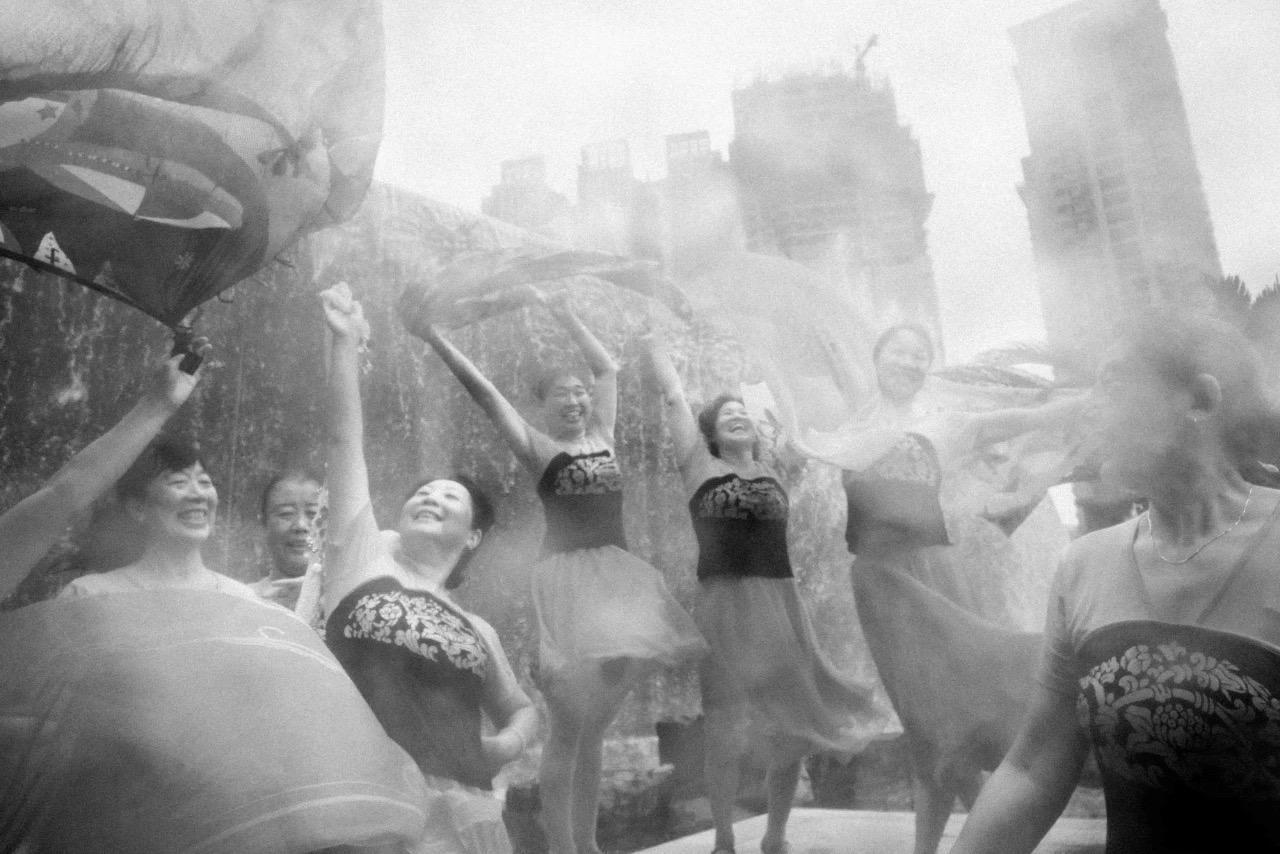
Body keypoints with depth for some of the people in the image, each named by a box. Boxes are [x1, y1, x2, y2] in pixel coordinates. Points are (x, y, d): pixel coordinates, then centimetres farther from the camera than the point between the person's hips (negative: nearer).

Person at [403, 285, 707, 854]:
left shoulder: (603, 437, 14)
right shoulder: (536, 447, 1)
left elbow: (607, 367, 25)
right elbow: (481, 389, -7)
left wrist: (563, 315, 29)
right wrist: (433, 337, -14)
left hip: (620, 575, 6)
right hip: (569, 576, -5)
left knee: (596, 728, 11)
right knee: (568, 726, -5)